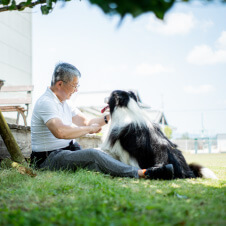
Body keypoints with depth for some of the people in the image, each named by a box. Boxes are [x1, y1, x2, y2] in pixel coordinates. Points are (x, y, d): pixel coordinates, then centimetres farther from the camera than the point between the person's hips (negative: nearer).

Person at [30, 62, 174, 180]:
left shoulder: (62, 102, 19)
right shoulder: (46, 102, -14)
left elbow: (86, 122, 23)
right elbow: (60, 132, -31)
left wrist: (108, 118, 12)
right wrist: (90, 129, -19)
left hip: (66, 152, 10)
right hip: (49, 159, -10)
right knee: (92, 154, -31)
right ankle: (142, 174, -37)